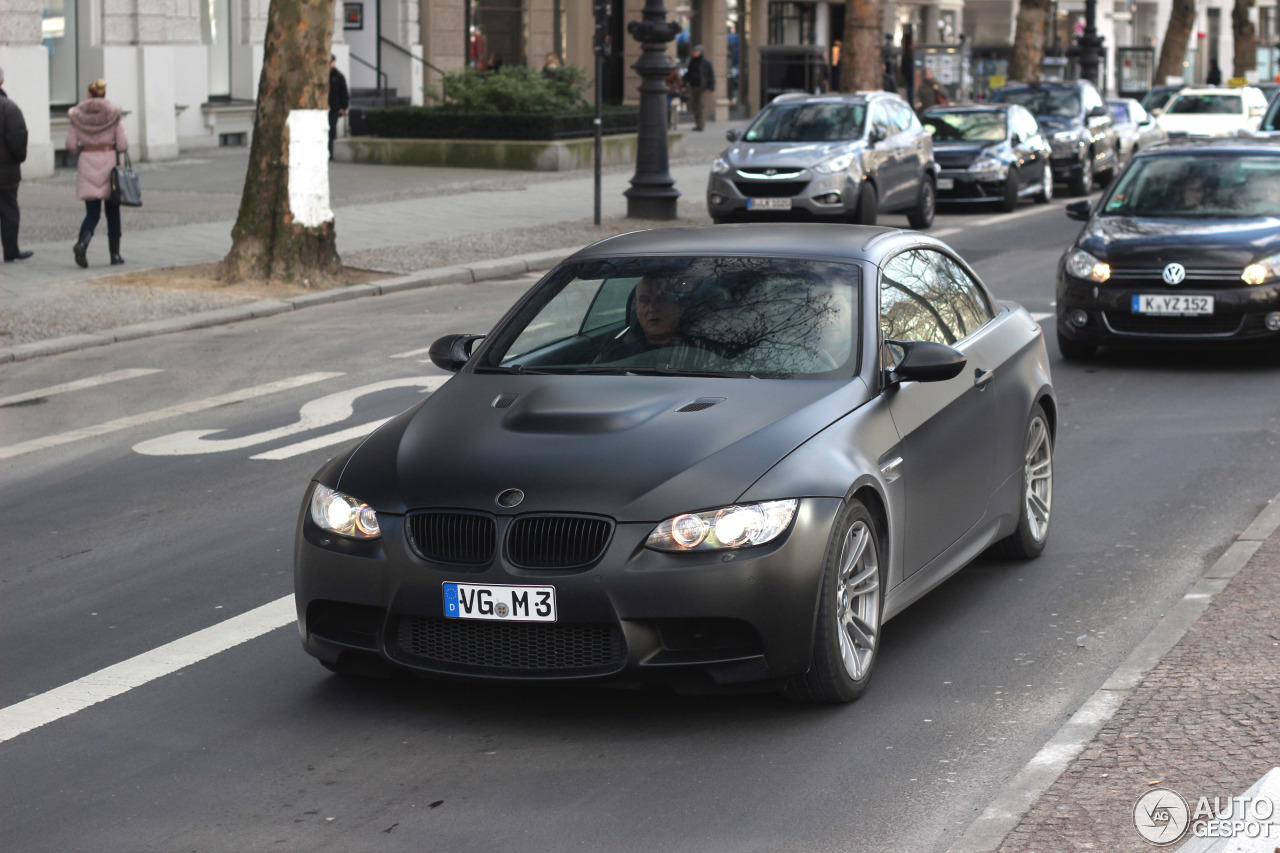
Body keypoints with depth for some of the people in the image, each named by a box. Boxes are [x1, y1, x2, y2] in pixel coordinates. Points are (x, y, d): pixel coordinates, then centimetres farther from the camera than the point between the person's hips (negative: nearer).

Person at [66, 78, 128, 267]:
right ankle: (115, 253, 14)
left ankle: (82, 243, -23)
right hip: (109, 163, -1)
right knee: (113, 211, 12)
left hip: (87, 165, 1)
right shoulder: (113, 114, -3)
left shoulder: (76, 115, 1)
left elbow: (71, 147, -2)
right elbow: (123, 145, -7)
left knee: (92, 212, 4)